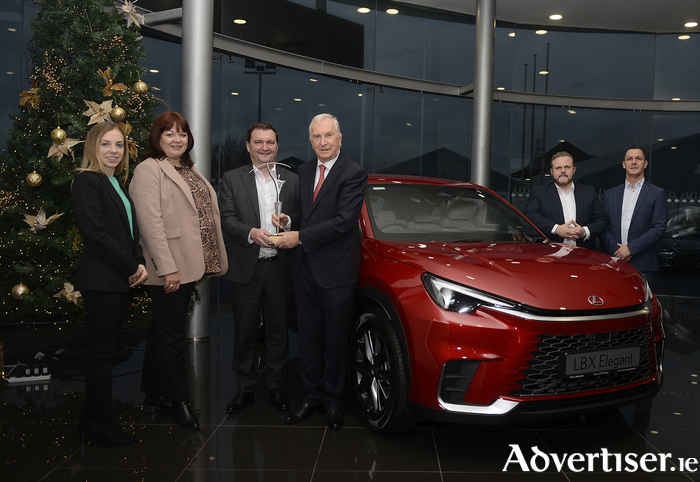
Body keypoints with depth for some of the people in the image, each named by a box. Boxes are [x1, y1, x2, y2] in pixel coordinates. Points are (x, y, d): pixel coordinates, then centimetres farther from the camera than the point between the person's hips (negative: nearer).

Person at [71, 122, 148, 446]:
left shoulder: (117, 184, 18)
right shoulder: (86, 181, -9)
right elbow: (96, 233, -17)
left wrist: (139, 263, 0)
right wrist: (132, 266, -13)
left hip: (121, 280, 9)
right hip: (100, 279, -9)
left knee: (103, 351, 13)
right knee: (102, 352, -2)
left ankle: (92, 419, 23)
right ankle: (104, 424, 8)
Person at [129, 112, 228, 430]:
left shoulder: (190, 170, 18)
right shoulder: (149, 170, -9)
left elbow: (204, 215, 20)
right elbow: (151, 223, -17)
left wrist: (210, 260, 14)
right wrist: (168, 268, -21)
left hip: (188, 266, 9)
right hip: (168, 268, -8)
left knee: (163, 330, 16)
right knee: (172, 335, 1)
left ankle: (154, 395, 28)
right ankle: (178, 402, 13)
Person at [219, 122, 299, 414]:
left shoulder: (292, 181, 10)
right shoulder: (232, 179, 6)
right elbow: (227, 218, -3)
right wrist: (251, 232, -20)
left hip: (280, 267, 1)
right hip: (246, 268, -1)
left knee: (278, 332, 8)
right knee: (244, 332, 8)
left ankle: (276, 388, 22)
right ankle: (244, 389, 22)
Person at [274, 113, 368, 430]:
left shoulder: (353, 173, -10)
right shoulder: (304, 171, 12)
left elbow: (344, 221, -19)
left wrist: (300, 236, -17)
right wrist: (289, 221, -2)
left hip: (336, 271, -6)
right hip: (306, 268, 6)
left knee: (336, 341, 7)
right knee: (308, 338, 13)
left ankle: (332, 401, 22)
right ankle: (312, 397, 26)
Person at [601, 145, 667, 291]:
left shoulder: (657, 194, 6)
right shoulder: (611, 194, 16)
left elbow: (659, 229, -3)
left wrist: (631, 248, -12)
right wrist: (615, 249, -8)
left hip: (644, 266, -2)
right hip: (614, 263, 2)